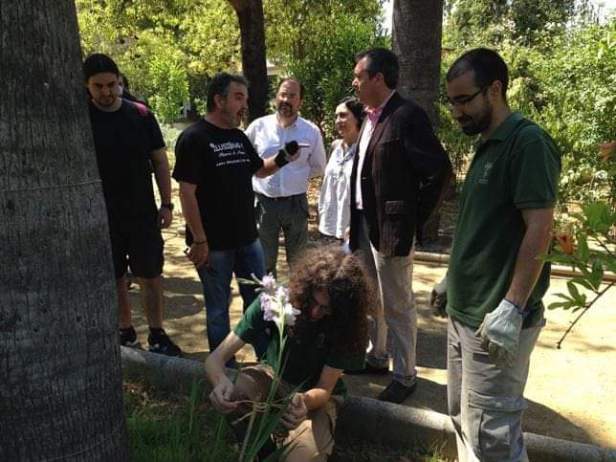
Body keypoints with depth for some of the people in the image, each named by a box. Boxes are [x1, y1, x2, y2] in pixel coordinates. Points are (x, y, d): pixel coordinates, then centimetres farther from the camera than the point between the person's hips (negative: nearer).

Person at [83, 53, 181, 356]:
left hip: (143, 213, 1)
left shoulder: (141, 115, -1)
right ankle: (126, 332, 28)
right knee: (114, 278, 11)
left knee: (151, 275, 5)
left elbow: (160, 161, 5)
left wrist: (167, 204, 0)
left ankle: (157, 335, 19)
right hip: (102, 216, 0)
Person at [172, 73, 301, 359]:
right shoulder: (194, 138, -13)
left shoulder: (239, 137, 9)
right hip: (214, 243, -7)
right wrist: (199, 240, -19)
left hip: (248, 237, 7)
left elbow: (259, 170, 23)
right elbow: (187, 192, -17)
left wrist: (282, 159, 1)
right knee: (218, 308, 9)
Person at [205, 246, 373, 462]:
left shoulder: (346, 326, -26)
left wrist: (305, 401, -46)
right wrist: (221, 380, -49)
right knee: (229, 397, -31)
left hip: (315, 394, -1)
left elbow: (324, 390, -21)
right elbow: (216, 357, -25)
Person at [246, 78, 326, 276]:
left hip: (296, 202, 0)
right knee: (264, 263, 13)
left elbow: (318, 167, 9)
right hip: (264, 202, 0)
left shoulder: (312, 131, -3)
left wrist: (298, 175, 0)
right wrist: (257, 173, 3)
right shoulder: (258, 126, -3)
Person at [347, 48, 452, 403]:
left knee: (397, 305, 3)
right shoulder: (372, 117, 11)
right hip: (365, 224, 9)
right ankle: (377, 357, 39)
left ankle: (405, 376, 20)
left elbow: (440, 170, -18)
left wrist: (415, 218, -11)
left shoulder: (407, 116, -15)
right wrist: (357, 220, 9)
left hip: (391, 227, -9)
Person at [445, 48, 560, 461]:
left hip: (496, 319, -9)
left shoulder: (528, 142, -14)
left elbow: (539, 230, -20)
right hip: (465, 312, 9)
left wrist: (512, 309, -23)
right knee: (463, 419, 19)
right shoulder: (487, 145, 14)